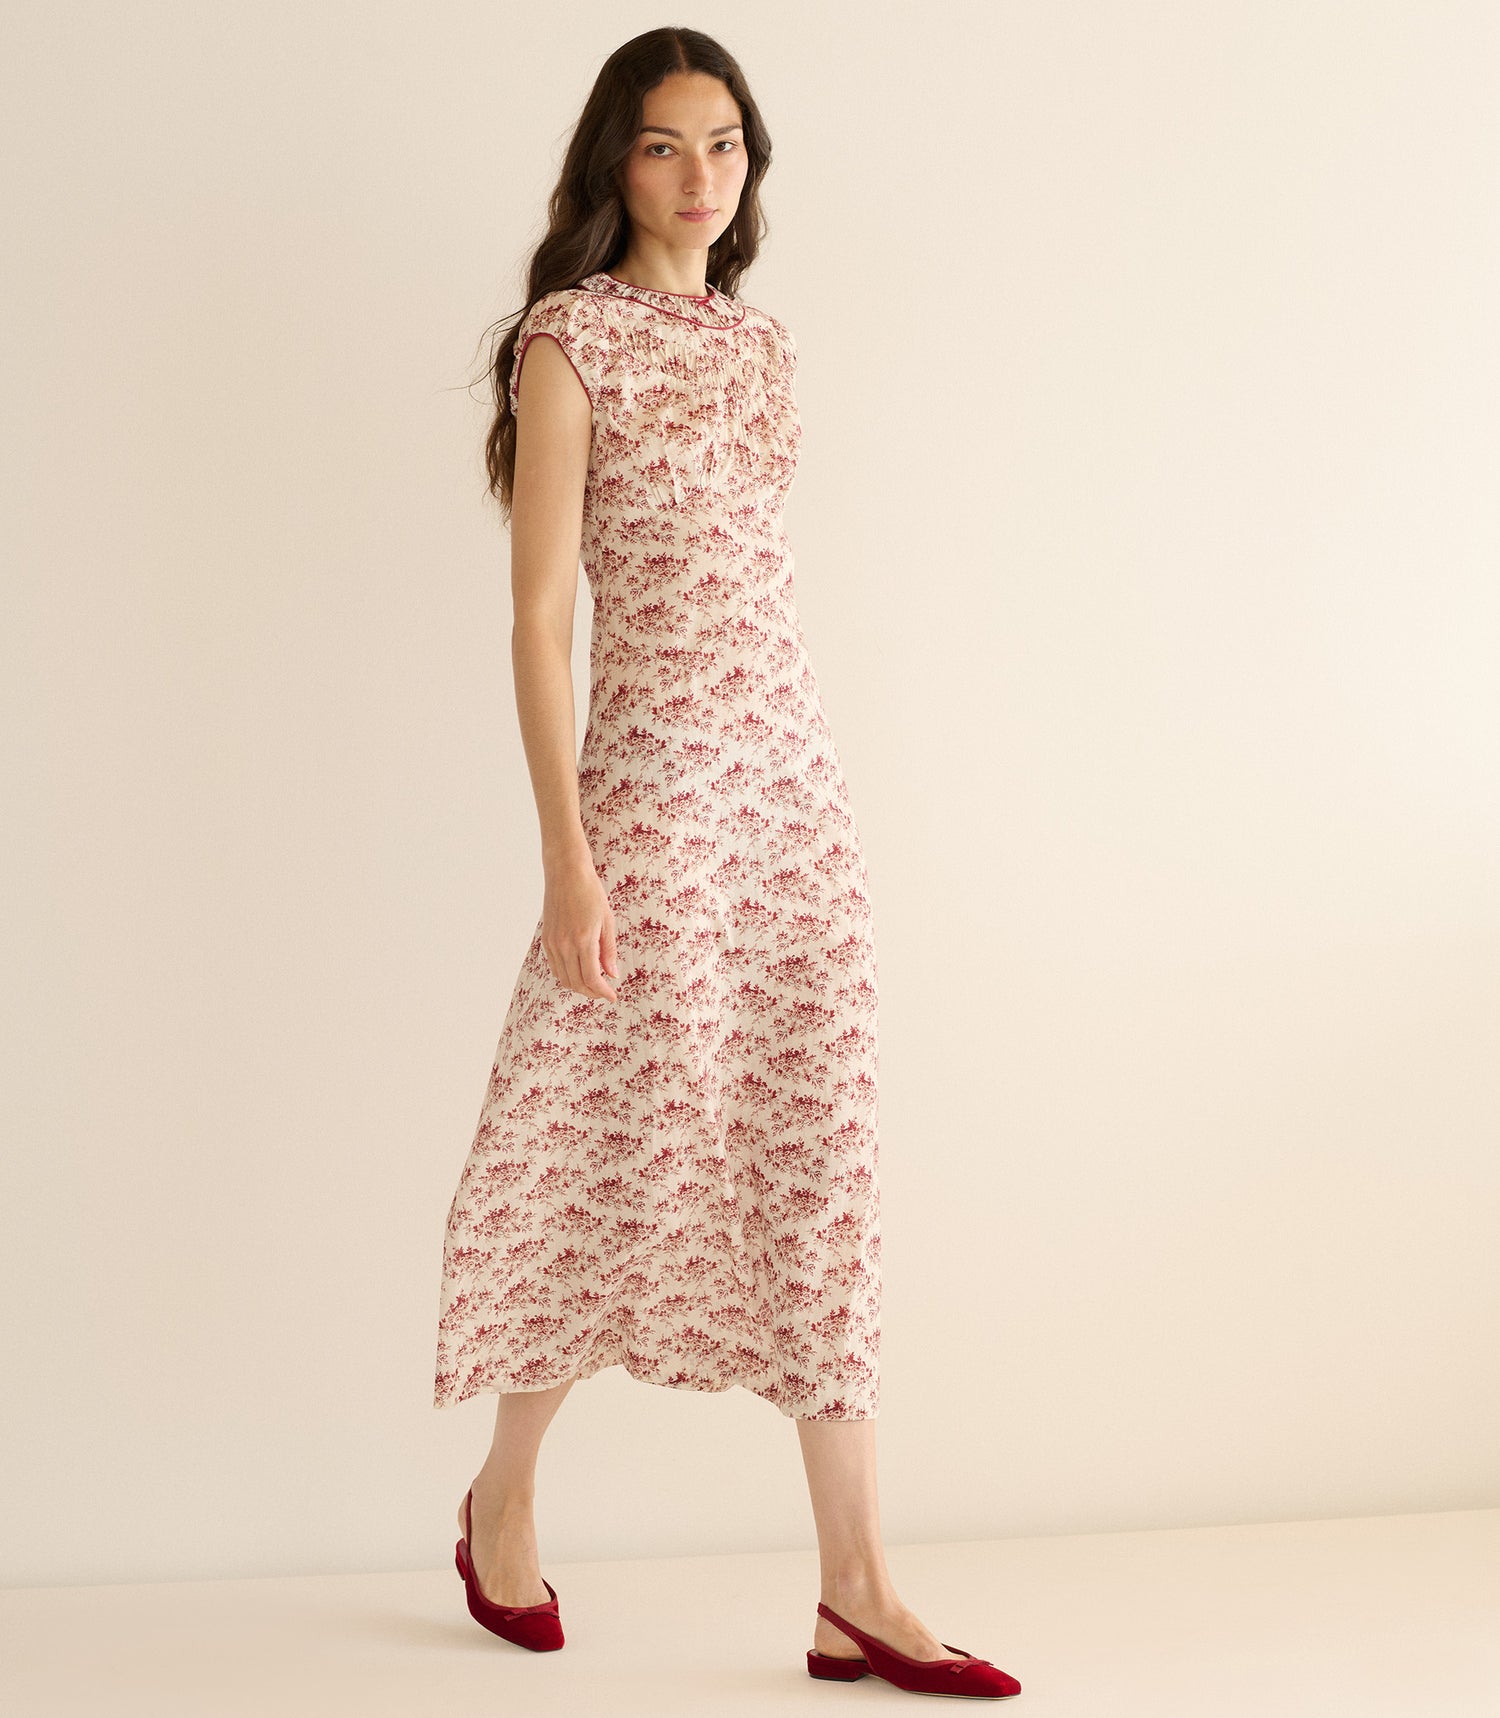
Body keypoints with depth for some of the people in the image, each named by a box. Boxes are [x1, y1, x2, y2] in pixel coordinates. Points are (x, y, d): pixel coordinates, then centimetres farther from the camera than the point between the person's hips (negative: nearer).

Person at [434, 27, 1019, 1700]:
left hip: (796, 776, 6)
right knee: (616, 1149, 4)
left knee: (820, 1165, 4)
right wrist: (567, 854, -16)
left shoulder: (758, 342, 14)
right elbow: (541, 610, -10)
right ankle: (501, 1500, 29)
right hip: (654, 772, -6)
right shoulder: (572, 342, -5)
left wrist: (789, 780, 16)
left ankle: (857, 1595, 10)